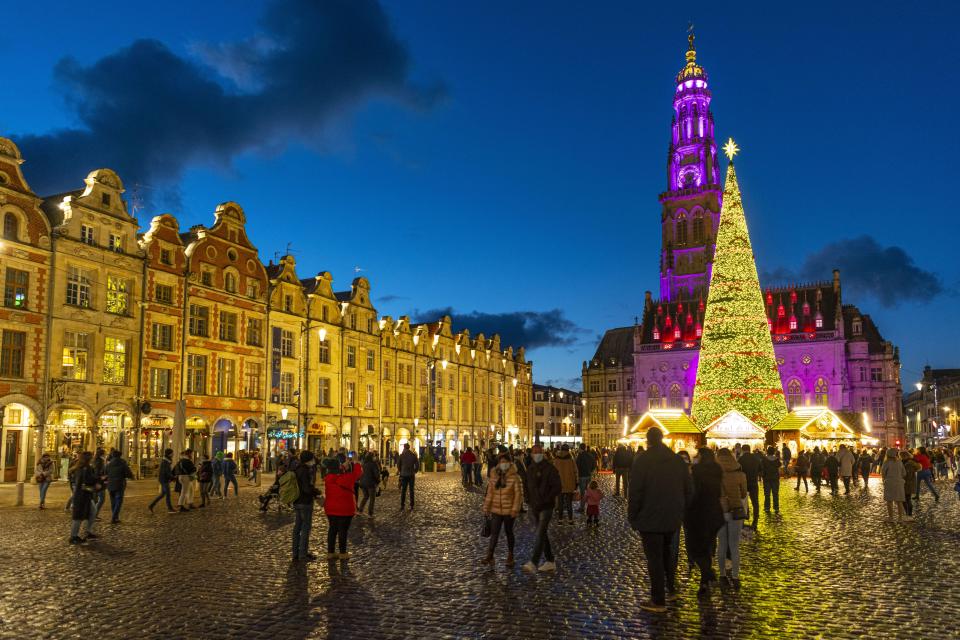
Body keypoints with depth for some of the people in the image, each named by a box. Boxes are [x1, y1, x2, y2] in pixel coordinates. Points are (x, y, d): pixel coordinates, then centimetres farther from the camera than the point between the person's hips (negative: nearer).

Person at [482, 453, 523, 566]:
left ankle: (510, 556, 25)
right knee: (494, 533, -3)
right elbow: (489, 493, 5)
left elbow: (518, 494, -10)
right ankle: (489, 556, -3)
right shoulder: (494, 477, 3)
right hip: (496, 510, 3)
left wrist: (515, 510, -14)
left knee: (508, 532, 11)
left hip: (509, 511, -3)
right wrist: (486, 508, 4)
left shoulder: (514, 478, -10)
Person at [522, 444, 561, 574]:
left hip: (546, 507, -7)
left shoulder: (550, 469, -10)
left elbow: (557, 487, -14)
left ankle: (533, 563, -21)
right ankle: (550, 562, 25)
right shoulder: (530, 469, 10)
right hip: (534, 507, 7)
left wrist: (544, 501, -18)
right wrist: (530, 503, 7)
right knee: (542, 534, 14)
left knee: (540, 534, -14)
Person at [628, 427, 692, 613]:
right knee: (667, 552, 24)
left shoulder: (642, 460, -14)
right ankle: (671, 589, 31)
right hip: (672, 518, 6)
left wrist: (632, 517, -6)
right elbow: (688, 489, 9)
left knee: (654, 558, 0)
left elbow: (635, 492, -16)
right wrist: (681, 511, 16)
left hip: (650, 519, -6)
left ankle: (658, 601, 5)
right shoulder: (677, 460, 4)